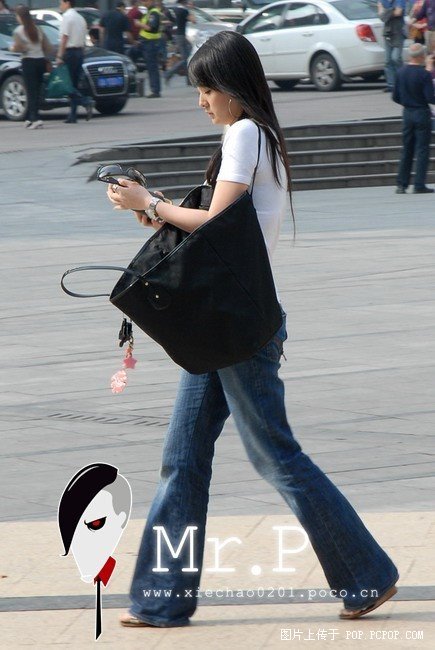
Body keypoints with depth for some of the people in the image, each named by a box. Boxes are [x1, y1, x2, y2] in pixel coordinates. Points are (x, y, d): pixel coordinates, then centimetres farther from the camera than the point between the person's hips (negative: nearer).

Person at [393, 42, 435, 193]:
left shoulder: (401, 73, 2)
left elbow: (395, 97, 7)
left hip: (407, 113, 6)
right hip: (422, 113, -6)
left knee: (406, 150, 12)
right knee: (422, 150, 0)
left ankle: (401, 184, 10)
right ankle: (419, 185, -2)